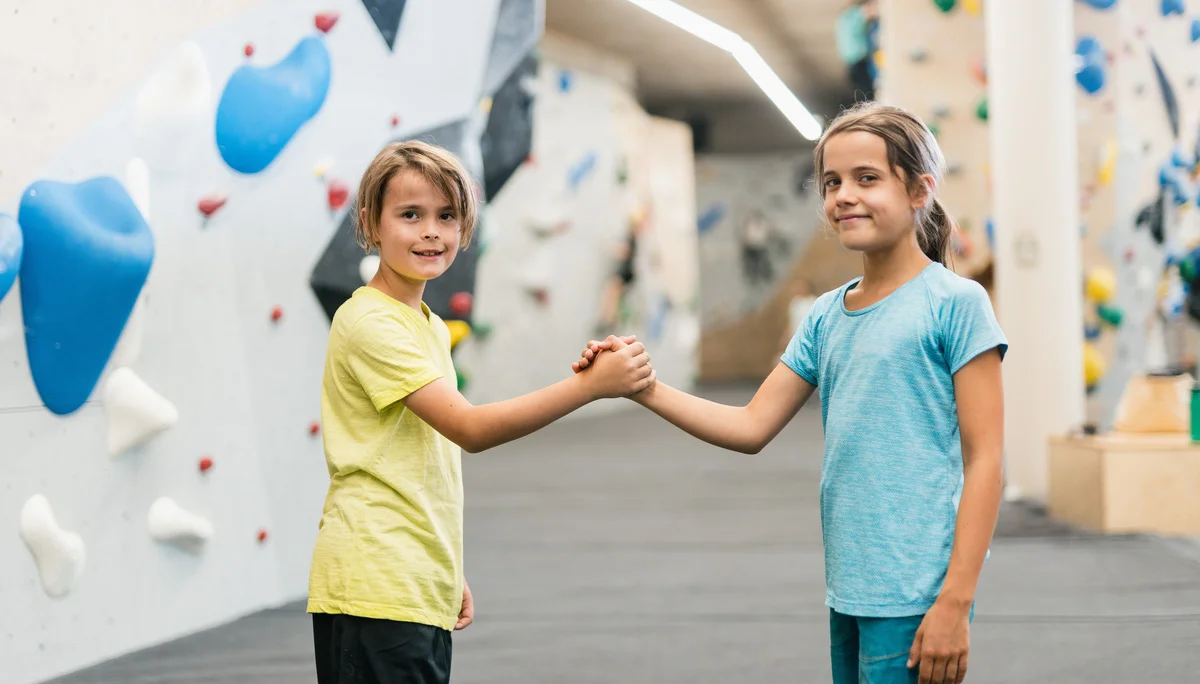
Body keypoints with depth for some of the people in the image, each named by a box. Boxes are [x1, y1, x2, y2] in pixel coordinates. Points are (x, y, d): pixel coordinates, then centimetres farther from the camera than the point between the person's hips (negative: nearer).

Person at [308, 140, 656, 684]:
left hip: (423, 590, 9)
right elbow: (471, 429, -19)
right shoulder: (371, 323, -11)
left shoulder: (431, 327, 18)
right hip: (376, 592, -9)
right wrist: (591, 384, -21)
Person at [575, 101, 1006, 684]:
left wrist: (956, 602, -14)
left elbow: (984, 459, -9)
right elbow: (752, 427, 13)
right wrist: (645, 389, 0)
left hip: (914, 595, -6)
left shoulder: (954, 302, -7)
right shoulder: (826, 317, 12)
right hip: (848, 592, 7)